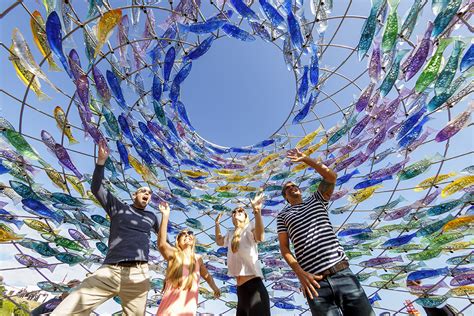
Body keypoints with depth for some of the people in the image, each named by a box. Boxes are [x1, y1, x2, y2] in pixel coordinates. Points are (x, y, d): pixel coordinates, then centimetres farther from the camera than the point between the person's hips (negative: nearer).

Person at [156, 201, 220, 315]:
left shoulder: (197, 258, 6)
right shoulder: (174, 254, -7)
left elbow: (206, 275, 21)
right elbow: (161, 244, -27)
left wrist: (214, 287, 3)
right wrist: (165, 216, -37)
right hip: (170, 307, -3)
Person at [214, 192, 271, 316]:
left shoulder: (249, 228, -6)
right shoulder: (230, 234, 18)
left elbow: (260, 237, -31)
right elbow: (219, 241, 37)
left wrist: (257, 211, -43)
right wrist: (217, 224, 26)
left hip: (253, 285, -8)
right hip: (240, 289, 8)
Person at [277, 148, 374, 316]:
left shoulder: (316, 199, 18)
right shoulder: (283, 215, 13)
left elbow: (331, 176, 4)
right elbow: (284, 247, 6)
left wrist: (305, 159, 7)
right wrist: (300, 274, -9)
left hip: (343, 273, 2)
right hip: (315, 283, -1)